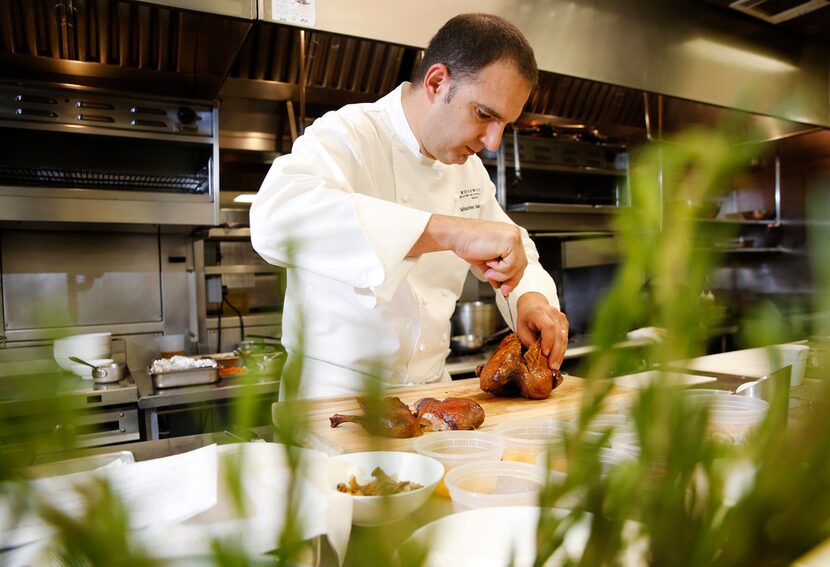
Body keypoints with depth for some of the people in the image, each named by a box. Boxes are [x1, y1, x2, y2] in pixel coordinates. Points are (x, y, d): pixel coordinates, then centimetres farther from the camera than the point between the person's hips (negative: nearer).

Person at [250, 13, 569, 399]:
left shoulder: (469, 167, 7)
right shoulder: (346, 135, -17)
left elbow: (515, 249, 17)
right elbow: (276, 218, -38)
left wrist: (532, 298, -7)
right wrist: (448, 230, -44)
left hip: (430, 387, 4)